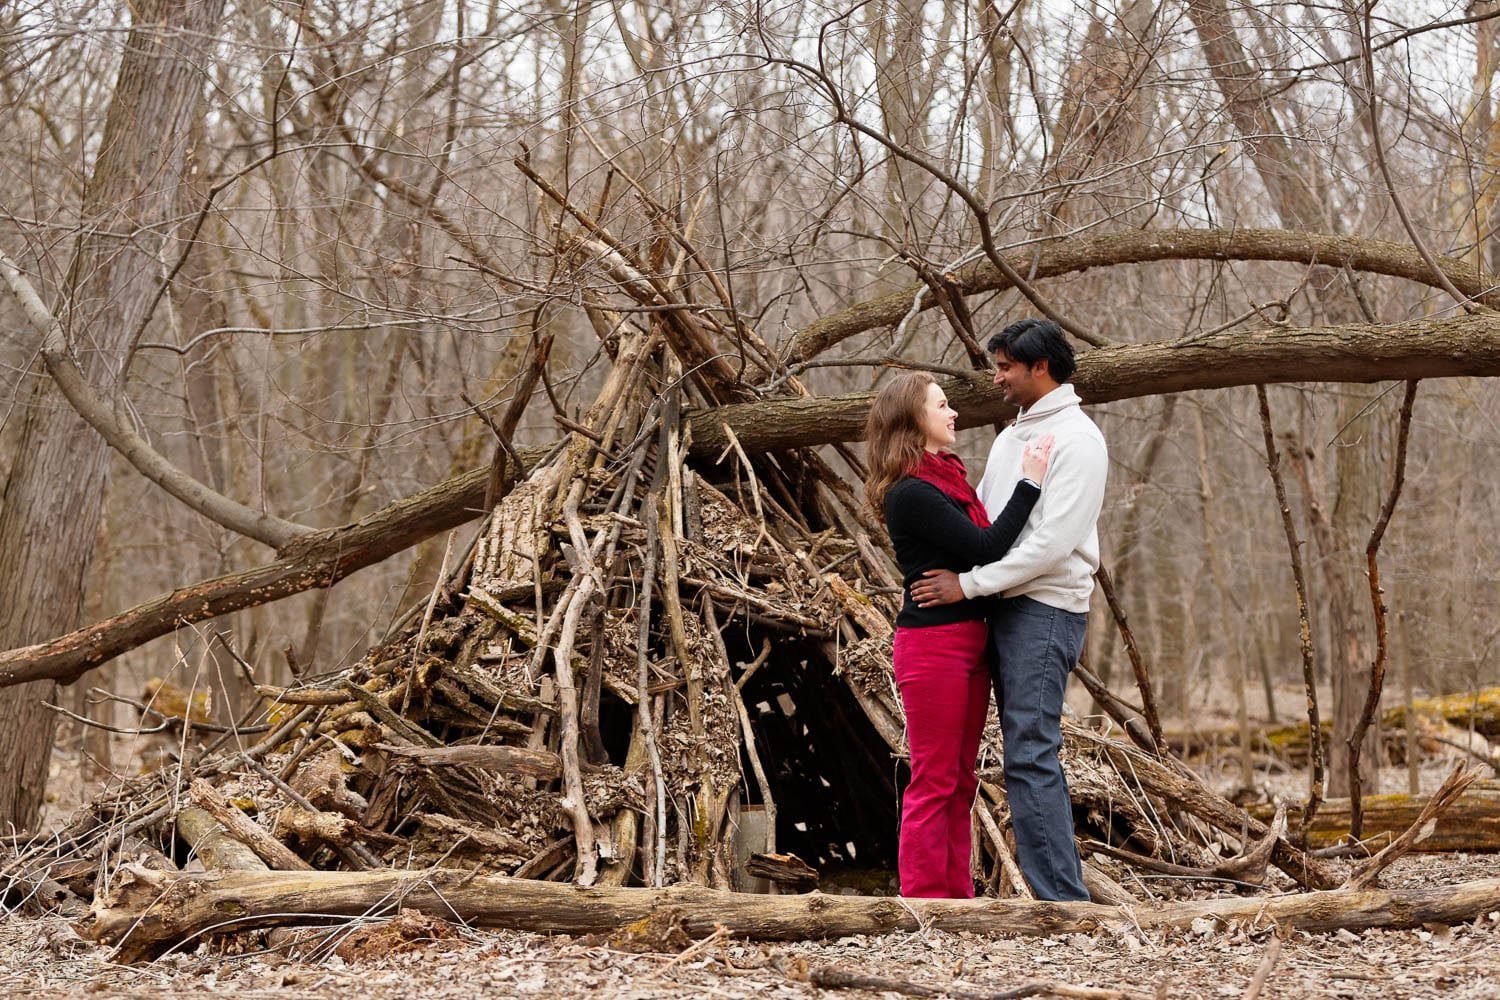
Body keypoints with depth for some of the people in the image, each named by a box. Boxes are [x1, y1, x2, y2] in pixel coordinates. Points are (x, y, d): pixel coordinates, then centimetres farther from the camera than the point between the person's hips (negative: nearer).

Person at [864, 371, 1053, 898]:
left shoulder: (947, 477, 14)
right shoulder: (911, 493, -16)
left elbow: (984, 544, 12)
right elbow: (985, 549, -20)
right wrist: (1028, 482, -16)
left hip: (970, 640, 10)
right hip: (933, 644, -10)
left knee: (960, 780, 12)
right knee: (934, 782, -4)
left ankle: (957, 897, 18)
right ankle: (925, 901, 2)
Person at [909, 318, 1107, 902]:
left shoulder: (1076, 438, -10)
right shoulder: (1011, 437, 20)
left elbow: (1052, 543, -19)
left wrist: (968, 584, -18)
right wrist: (941, 566, 4)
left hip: (1045, 611, -9)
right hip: (1008, 608, 9)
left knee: (1030, 758, -13)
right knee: (1031, 756, 9)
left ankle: (1061, 901, -11)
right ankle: (1066, 889, 13)